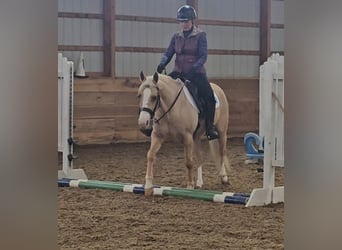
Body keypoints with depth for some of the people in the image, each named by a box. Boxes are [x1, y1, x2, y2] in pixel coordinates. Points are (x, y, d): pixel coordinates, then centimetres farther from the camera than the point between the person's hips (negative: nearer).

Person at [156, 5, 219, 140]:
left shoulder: (200, 35, -1)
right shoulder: (176, 37, 10)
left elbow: (203, 56, -9)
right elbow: (168, 53, 8)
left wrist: (193, 68, -25)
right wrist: (162, 63, -15)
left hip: (196, 72, -4)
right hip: (178, 72, 4)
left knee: (209, 95, -27)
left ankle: (210, 127, -15)